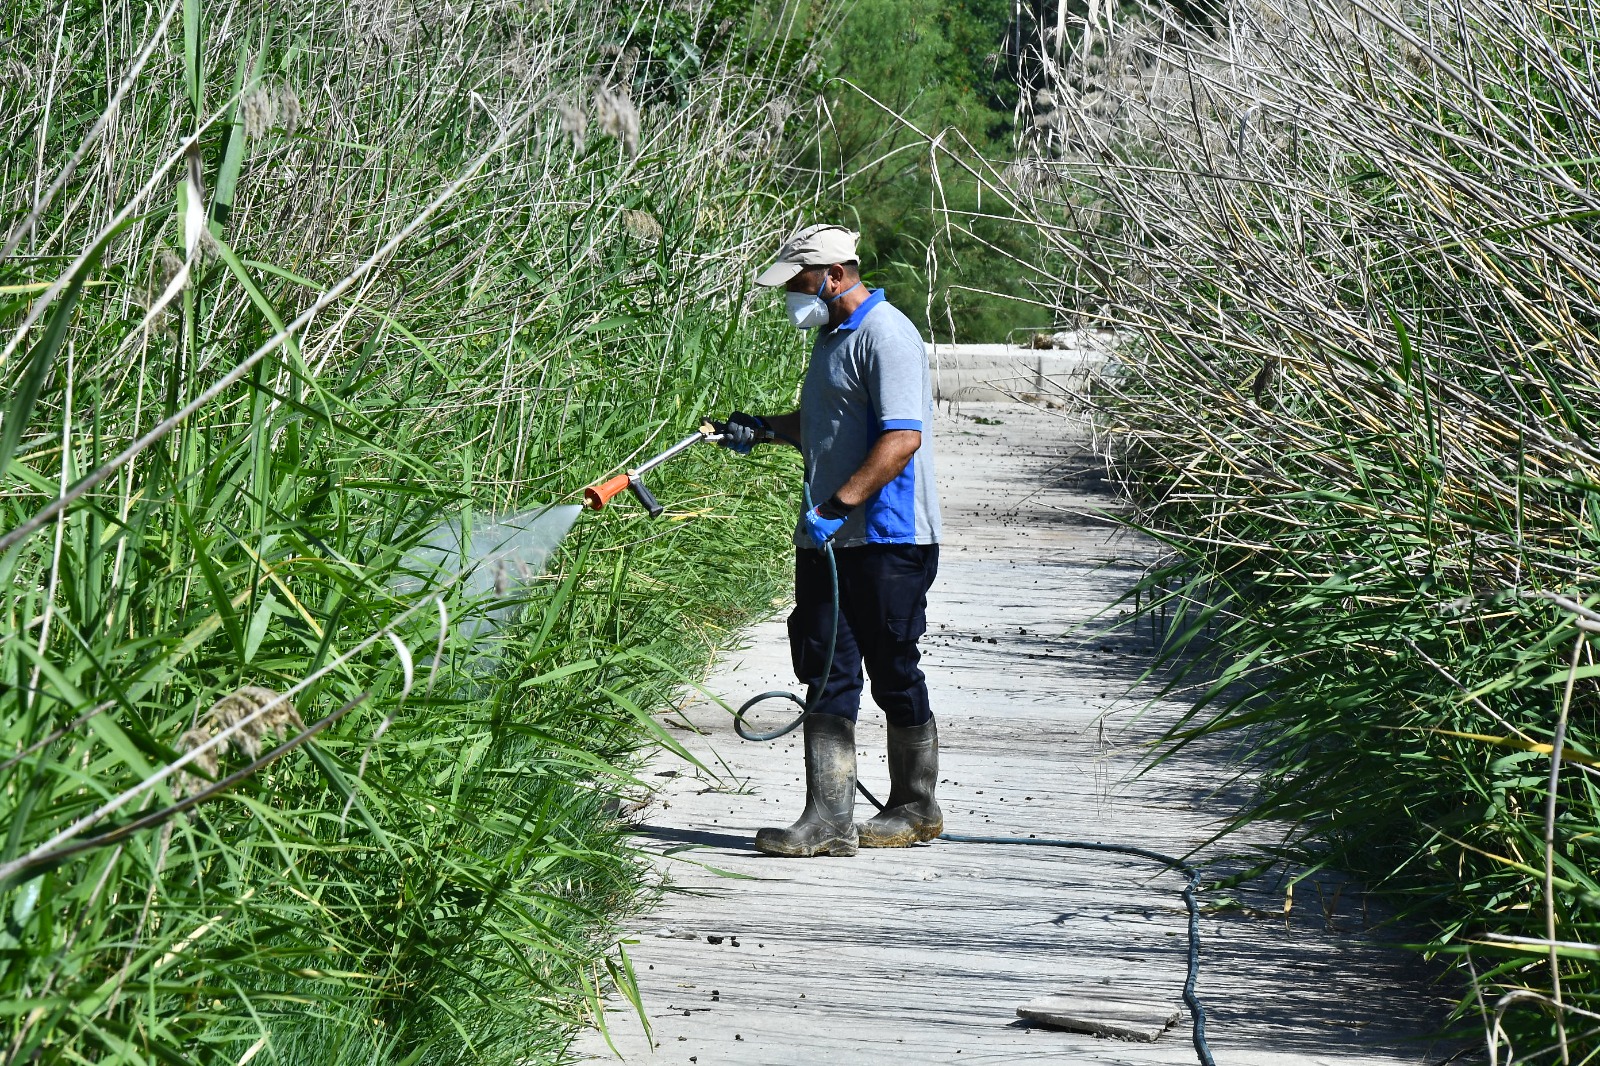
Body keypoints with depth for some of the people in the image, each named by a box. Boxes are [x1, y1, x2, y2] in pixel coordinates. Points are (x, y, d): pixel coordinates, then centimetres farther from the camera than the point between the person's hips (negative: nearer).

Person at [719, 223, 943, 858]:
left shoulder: (885, 335, -14)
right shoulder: (832, 336, 18)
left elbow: (902, 438, -23)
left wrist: (838, 507, -27)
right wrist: (766, 429, 14)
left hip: (886, 540, -9)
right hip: (828, 541, 9)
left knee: (894, 675, 3)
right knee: (826, 675, 2)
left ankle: (915, 810, 17)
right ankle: (829, 821, 0)